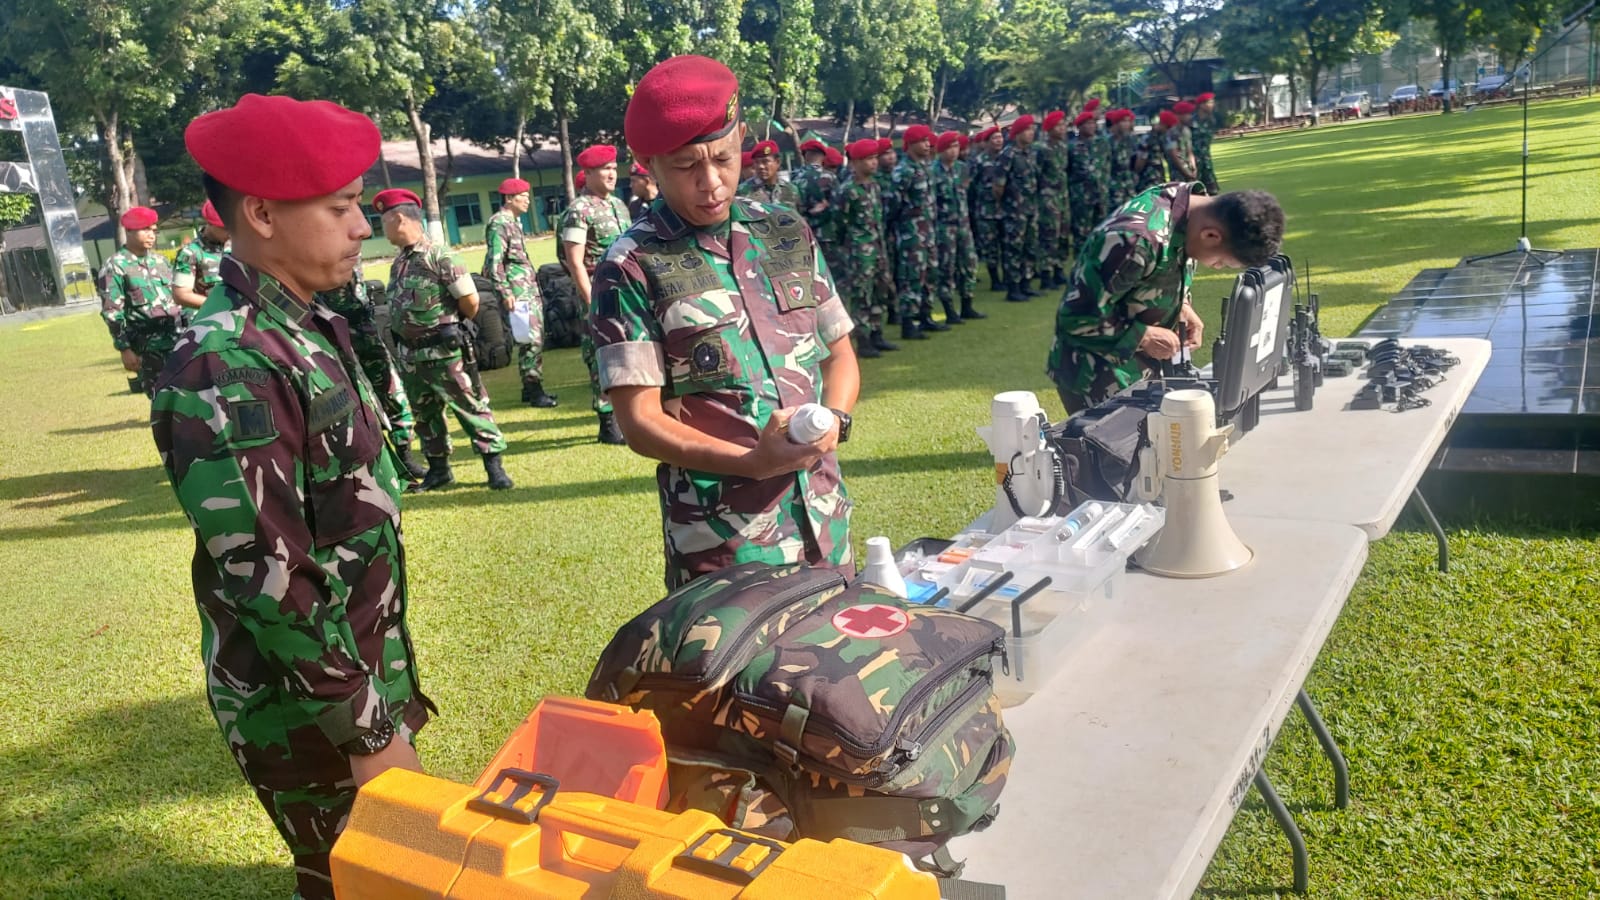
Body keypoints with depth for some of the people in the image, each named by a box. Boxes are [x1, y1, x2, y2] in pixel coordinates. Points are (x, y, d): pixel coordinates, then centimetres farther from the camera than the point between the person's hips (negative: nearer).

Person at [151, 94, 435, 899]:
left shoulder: (302, 328, 5)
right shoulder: (226, 369, -24)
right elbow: (267, 583, -26)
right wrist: (368, 730, -20)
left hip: (359, 672, 8)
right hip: (312, 711, -8)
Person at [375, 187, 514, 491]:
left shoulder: (439, 257, -15)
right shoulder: (398, 262, 8)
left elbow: (470, 301, -14)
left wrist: (450, 323, 3)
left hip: (443, 352, -8)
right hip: (410, 355, 8)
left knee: (470, 408, -2)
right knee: (424, 415, 16)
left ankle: (495, 467, 4)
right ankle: (439, 469, 28)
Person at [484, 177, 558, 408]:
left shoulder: (514, 222, 18)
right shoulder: (499, 223, -11)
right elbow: (494, 262, -17)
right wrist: (505, 293, -21)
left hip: (530, 290, 10)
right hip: (518, 292, -10)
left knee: (537, 337, 10)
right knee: (532, 339, -11)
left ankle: (532, 387, 17)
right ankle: (533, 390, -7)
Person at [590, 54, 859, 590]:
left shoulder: (788, 233, 7)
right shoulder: (632, 269, -8)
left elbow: (839, 352, 13)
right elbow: (640, 422, -10)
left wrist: (834, 419, -7)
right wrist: (753, 461, -23)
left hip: (825, 521, 5)